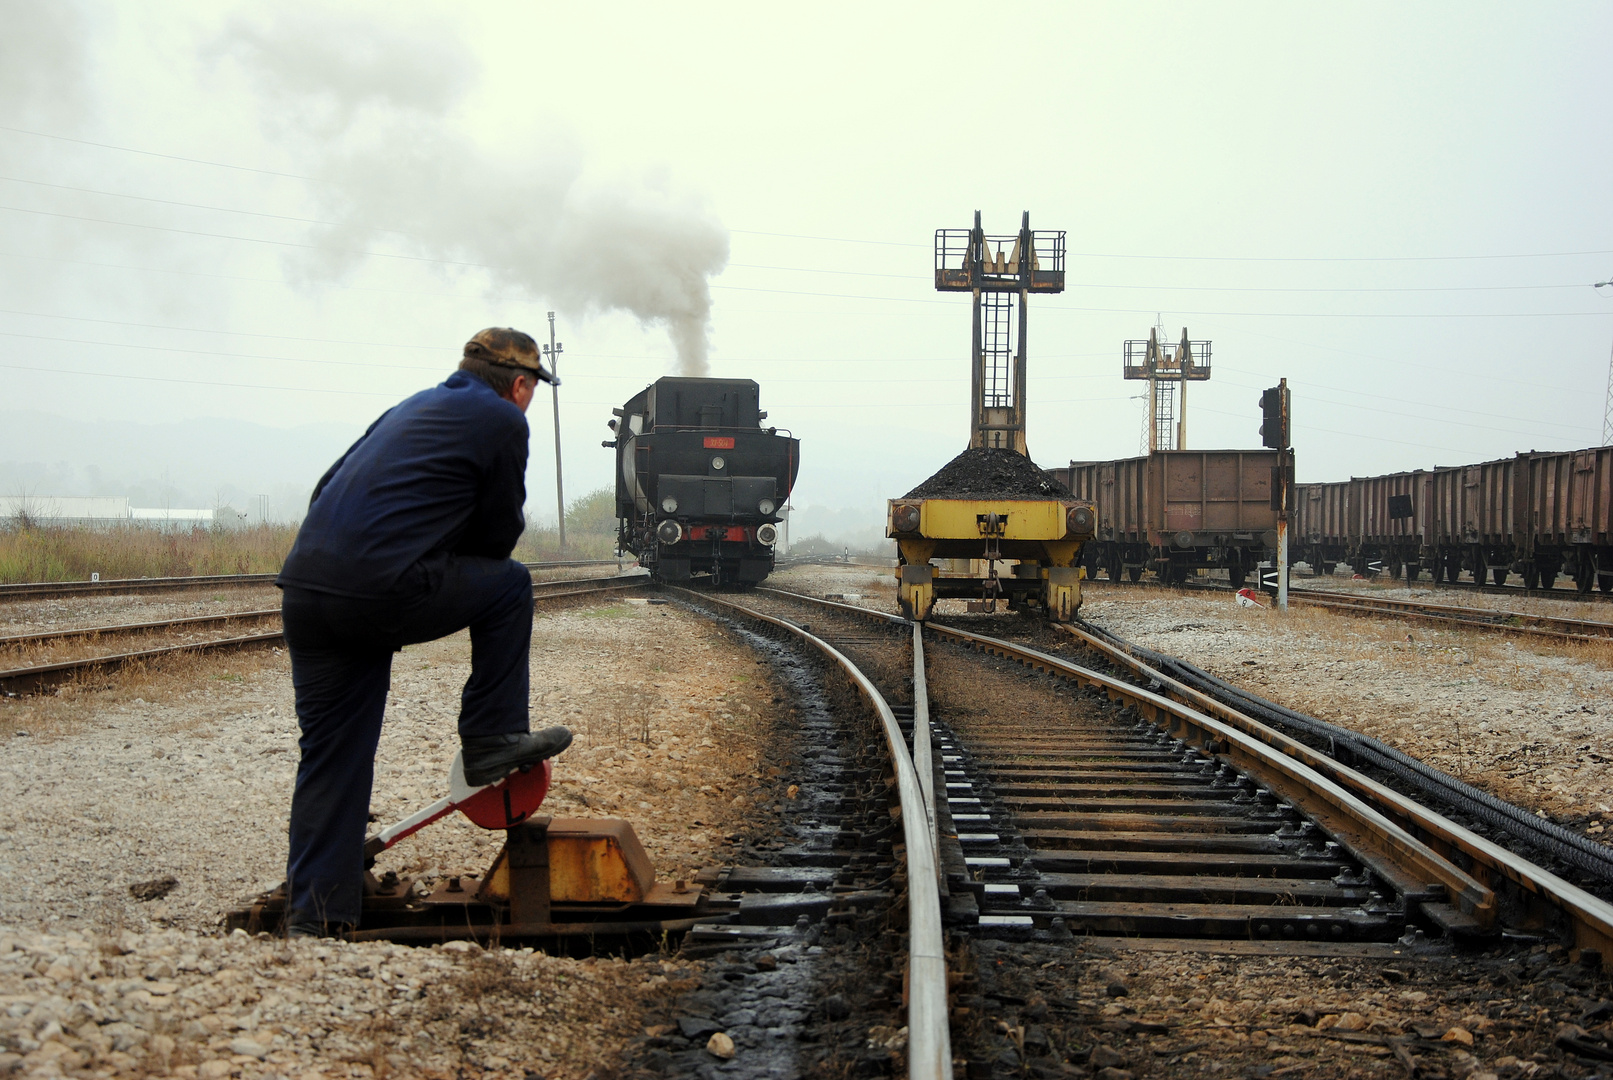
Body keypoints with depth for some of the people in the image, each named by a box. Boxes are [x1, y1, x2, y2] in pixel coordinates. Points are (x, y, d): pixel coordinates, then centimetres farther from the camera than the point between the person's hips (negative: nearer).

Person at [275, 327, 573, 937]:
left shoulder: (414, 406, 28)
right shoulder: (502, 418, 6)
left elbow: (326, 491, 28)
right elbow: (500, 534, 8)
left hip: (302, 591, 8)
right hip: (382, 594, -8)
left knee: (330, 759, 14)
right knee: (509, 585, 16)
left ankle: (310, 918, 16)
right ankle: (490, 740, 18)